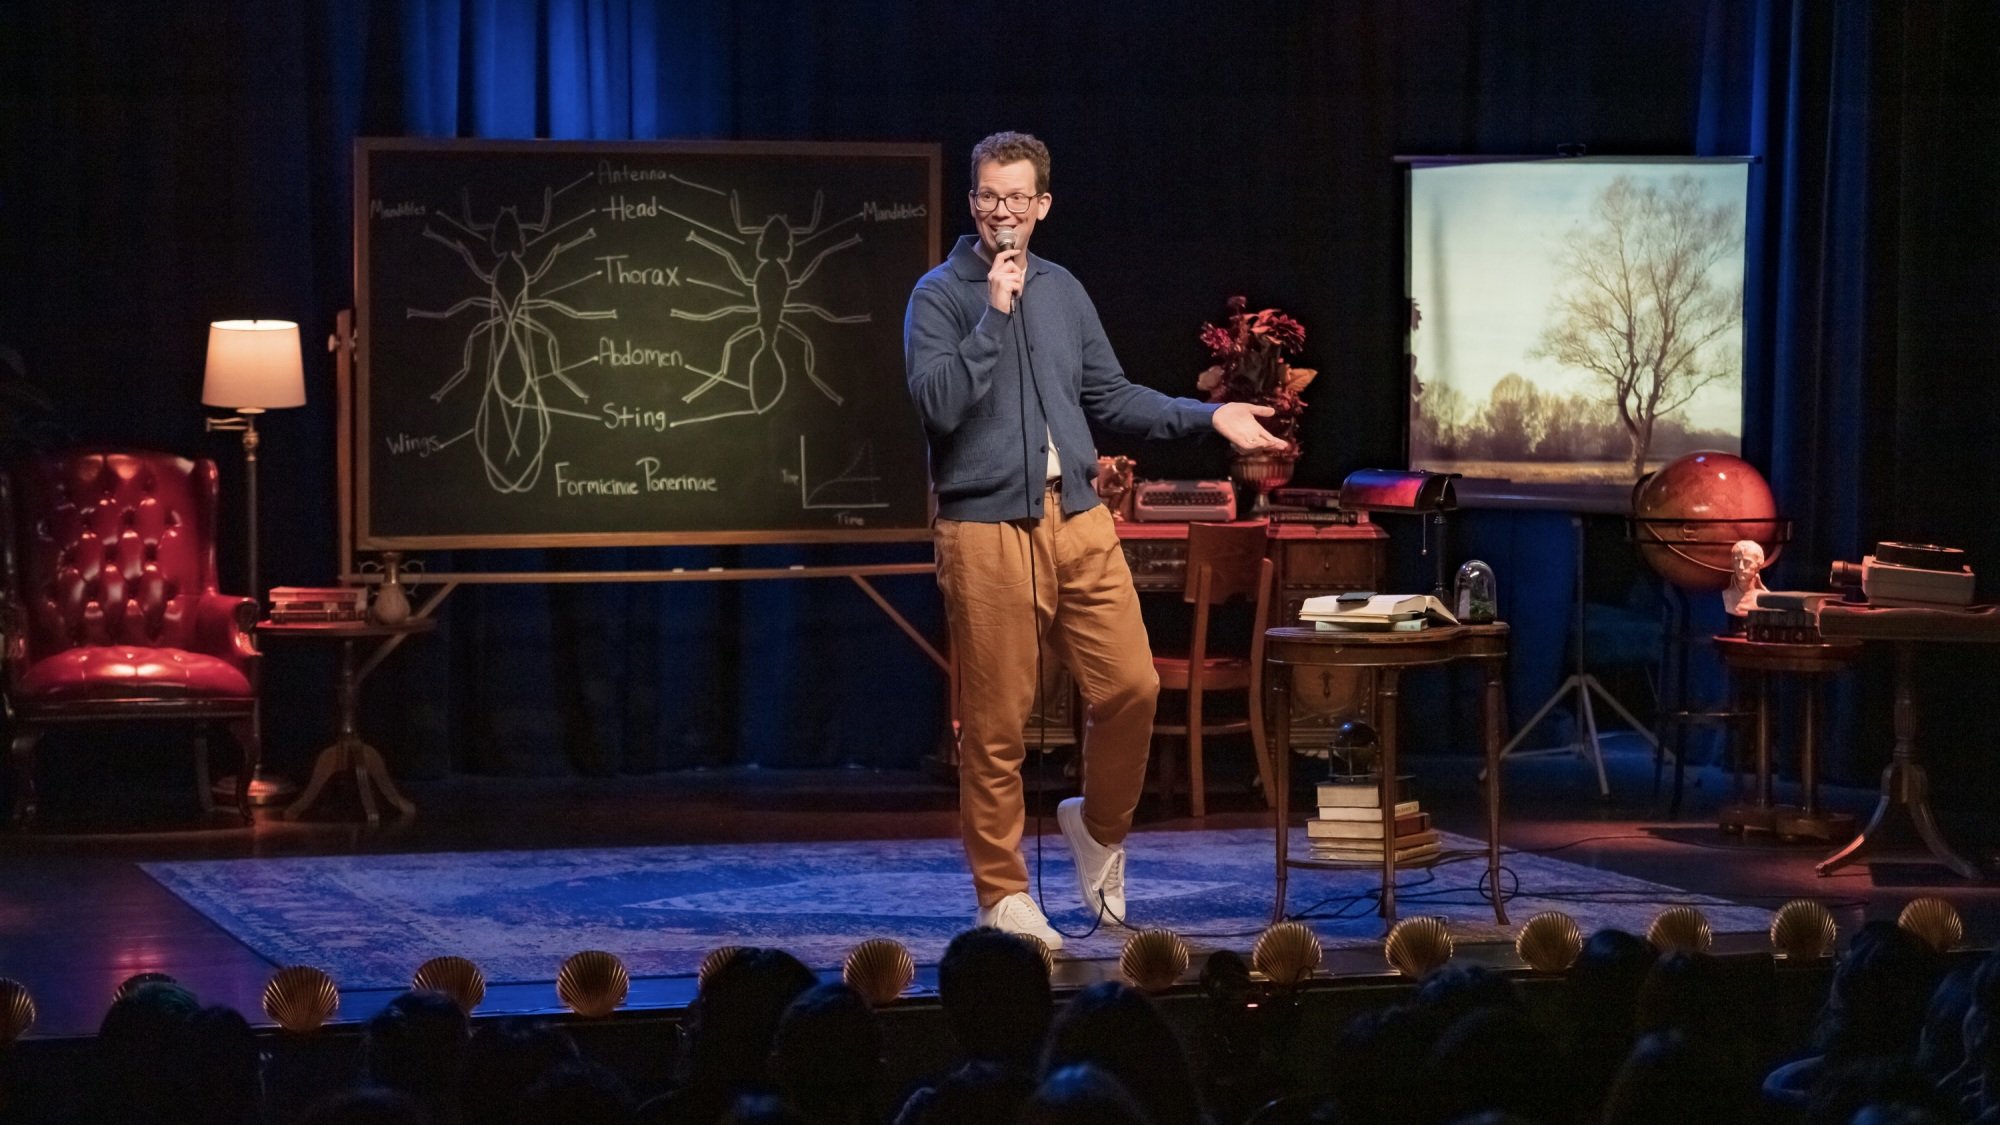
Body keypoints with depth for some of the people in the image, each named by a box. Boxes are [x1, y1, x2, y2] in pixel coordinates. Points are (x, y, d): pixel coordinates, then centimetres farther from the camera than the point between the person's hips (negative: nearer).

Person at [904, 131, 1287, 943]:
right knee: (997, 723, -1)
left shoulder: (1061, 290, 14)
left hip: (1077, 518, 5)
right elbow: (937, 403, -15)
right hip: (985, 529, -5)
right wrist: (993, 314, -18)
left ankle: (1098, 824, 24)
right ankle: (1002, 894, 10)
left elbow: (1111, 396, 19)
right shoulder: (941, 295, -3)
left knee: (1131, 686, -2)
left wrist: (1208, 417, 12)